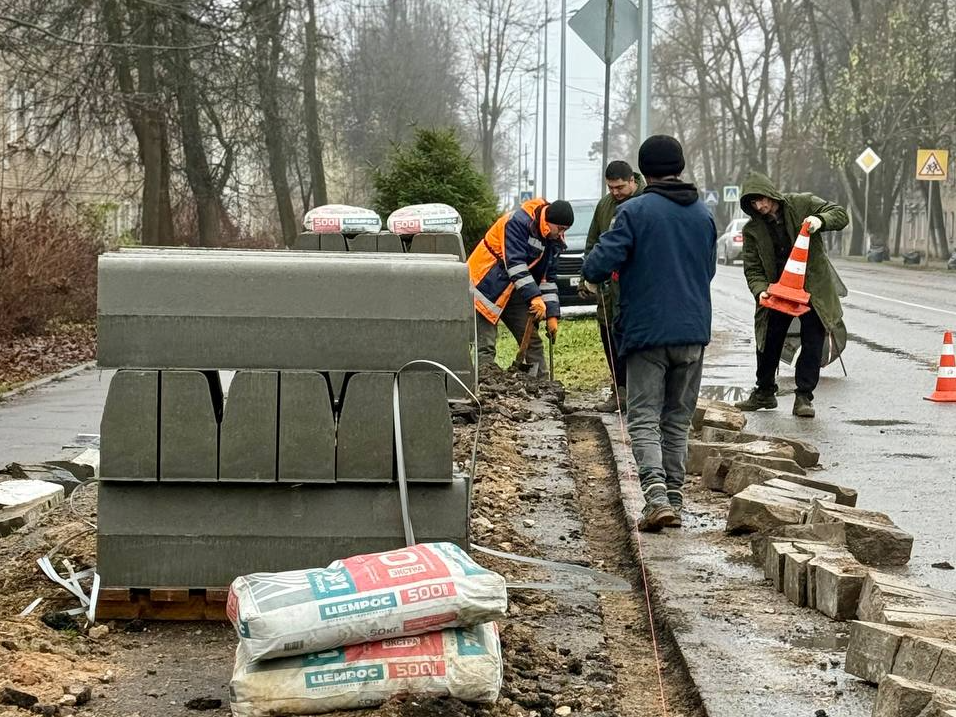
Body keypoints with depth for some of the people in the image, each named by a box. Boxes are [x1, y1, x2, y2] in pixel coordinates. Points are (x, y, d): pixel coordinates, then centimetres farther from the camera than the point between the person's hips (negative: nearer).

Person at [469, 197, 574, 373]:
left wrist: (552, 315, 1)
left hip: (514, 292, 8)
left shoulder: (553, 241, 5)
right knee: (486, 347, -13)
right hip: (486, 287, -8)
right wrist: (534, 297, -32)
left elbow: (548, 278, 8)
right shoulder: (518, 221, -21)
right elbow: (515, 263, -28)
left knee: (533, 342, 6)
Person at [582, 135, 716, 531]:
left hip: (646, 331, -4)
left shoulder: (634, 211, -9)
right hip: (694, 332, 5)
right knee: (678, 418, 15)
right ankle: (675, 497, 16)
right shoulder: (704, 214, 8)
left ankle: (657, 494, -19)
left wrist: (593, 270, 6)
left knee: (644, 418, -2)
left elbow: (596, 267, -16)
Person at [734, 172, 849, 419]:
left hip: (813, 289, -2)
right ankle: (764, 393, 29)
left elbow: (840, 215, -7)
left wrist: (820, 220, -28)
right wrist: (760, 291, -24)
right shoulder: (752, 229, -3)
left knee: (812, 343, -2)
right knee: (769, 343, 10)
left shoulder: (803, 204, -8)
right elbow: (752, 268, -4)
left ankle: (804, 397, 8)